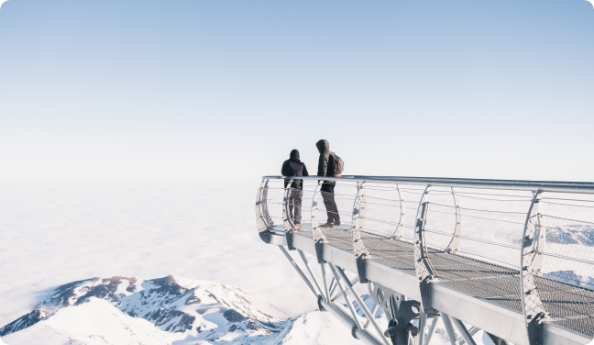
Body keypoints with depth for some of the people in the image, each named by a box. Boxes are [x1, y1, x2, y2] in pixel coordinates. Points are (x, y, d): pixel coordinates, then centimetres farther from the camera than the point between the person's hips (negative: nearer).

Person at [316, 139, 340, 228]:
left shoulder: (324, 155, -13)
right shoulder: (332, 154, 15)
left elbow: (322, 170, -18)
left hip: (326, 182, -10)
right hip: (332, 181, 10)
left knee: (329, 202, -5)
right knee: (331, 201, 14)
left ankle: (336, 220, -4)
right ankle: (330, 221, 20)